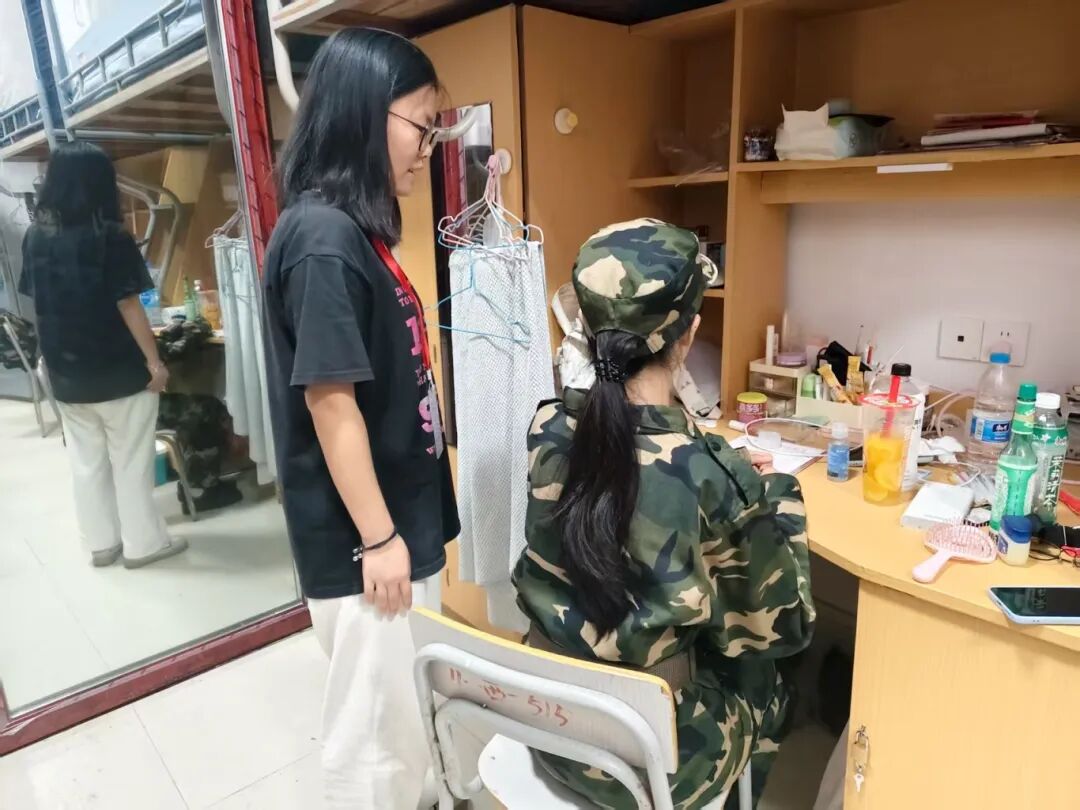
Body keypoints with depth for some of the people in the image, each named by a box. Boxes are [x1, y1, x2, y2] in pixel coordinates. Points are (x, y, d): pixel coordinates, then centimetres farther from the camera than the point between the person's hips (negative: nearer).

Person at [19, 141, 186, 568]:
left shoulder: (35, 236, 3)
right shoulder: (110, 237, -15)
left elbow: (39, 303, 9)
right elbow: (128, 306, -16)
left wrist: (59, 354, 19)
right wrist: (154, 361, -10)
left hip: (66, 373, 6)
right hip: (119, 371, -6)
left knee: (85, 461, 15)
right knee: (131, 461, 6)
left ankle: (101, 542, 26)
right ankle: (143, 543, 16)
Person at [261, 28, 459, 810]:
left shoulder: (356, 227, 9)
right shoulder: (324, 236, -20)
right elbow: (330, 401, -21)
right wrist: (378, 537, -16)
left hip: (402, 514, 9)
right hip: (365, 534, -9)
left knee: (412, 702, 26)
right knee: (376, 721, 11)